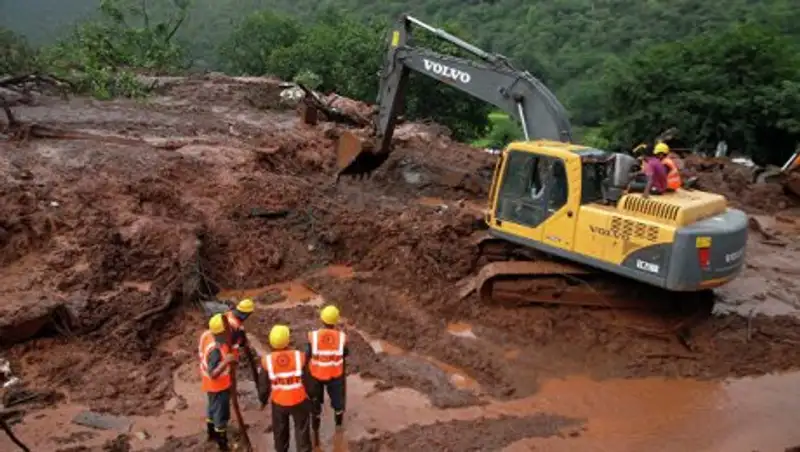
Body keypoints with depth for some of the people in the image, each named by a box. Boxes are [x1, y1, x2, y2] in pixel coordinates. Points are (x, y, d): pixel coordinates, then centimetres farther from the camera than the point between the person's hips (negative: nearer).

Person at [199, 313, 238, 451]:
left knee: (213, 407, 29)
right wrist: (226, 361, -47)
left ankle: (211, 433, 50)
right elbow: (213, 374, -38)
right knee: (221, 413, 11)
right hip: (218, 385, -9)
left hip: (212, 383, 9)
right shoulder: (215, 350, -39)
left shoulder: (207, 335, -13)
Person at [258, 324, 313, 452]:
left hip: (278, 402, 1)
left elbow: (263, 385, -6)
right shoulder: (300, 356, -20)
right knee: (302, 431, 17)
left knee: (280, 431, 25)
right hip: (299, 401, -1)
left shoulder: (267, 360, -18)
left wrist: (263, 400, 14)